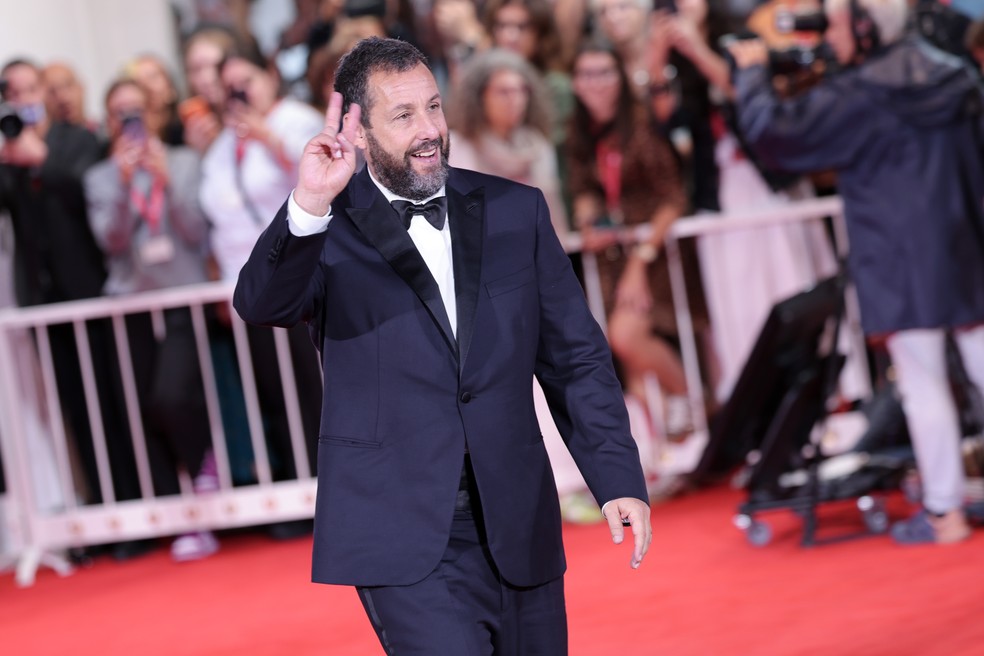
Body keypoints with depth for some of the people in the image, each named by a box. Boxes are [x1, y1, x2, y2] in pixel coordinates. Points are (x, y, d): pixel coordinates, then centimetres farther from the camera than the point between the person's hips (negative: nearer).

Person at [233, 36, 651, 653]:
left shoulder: (515, 211, 9)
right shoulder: (331, 231, -2)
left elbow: (575, 355, 10)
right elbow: (262, 303, -21)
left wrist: (620, 479, 1)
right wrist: (308, 208, -38)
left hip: (516, 527, 4)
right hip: (402, 535, -4)